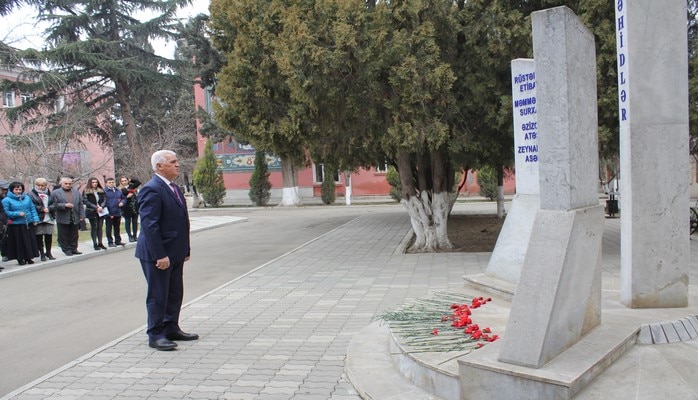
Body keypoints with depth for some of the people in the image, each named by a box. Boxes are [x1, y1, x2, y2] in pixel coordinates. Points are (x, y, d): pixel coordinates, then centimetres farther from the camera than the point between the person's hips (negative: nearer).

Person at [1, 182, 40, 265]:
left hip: (28, 224, 4)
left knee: (30, 241, 6)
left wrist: (35, 219, 3)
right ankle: (20, 259, 14)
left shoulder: (27, 198, 9)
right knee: (19, 242, 2)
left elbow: (33, 209, 10)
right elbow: (6, 212, -9)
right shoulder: (6, 200, -4)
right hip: (16, 225, -4)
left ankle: (28, 257, 18)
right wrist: (18, 214, -18)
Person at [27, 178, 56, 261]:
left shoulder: (49, 193, 12)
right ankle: (42, 254, 9)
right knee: (39, 237, 0)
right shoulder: (31, 194, 0)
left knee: (49, 236, 7)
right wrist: (42, 209, -13)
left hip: (49, 218, 3)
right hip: (38, 219, -3)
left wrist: (48, 209, -11)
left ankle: (48, 252, 21)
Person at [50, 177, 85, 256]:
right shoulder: (55, 193, -1)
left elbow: (81, 205, 10)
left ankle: (73, 249, 20)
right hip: (63, 219, -4)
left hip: (75, 219, 4)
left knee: (74, 236, 10)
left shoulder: (76, 192, 11)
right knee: (64, 236, 2)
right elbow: (54, 205, -8)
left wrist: (82, 215, 3)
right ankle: (67, 250, 11)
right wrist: (65, 205, -19)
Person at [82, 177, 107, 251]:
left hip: (101, 211, 4)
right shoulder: (86, 191, -2)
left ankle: (100, 243, 10)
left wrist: (101, 207, -11)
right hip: (92, 212, -4)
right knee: (94, 228, 0)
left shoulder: (101, 191, 12)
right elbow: (85, 201, -10)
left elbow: (104, 199, 7)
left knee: (100, 227, 6)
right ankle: (95, 244, 3)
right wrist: (96, 207, -14)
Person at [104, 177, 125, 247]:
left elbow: (123, 198, 23)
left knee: (117, 228, 14)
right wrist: (108, 213, -16)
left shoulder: (118, 191, 13)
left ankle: (118, 241, 24)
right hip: (109, 214, -6)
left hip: (118, 213, 6)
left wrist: (122, 202, -2)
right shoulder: (104, 191, -8)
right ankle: (110, 242, 8)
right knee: (109, 229, 2)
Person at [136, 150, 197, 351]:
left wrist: (185, 249, 15)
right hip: (158, 254, -9)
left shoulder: (174, 188, 13)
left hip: (175, 253, 9)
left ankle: (171, 329, 29)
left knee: (175, 294, 16)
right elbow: (149, 225, -22)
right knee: (158, 295, 2)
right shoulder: (152, 190, -17)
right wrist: (160, 255, -24)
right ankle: (155, 335, 14)